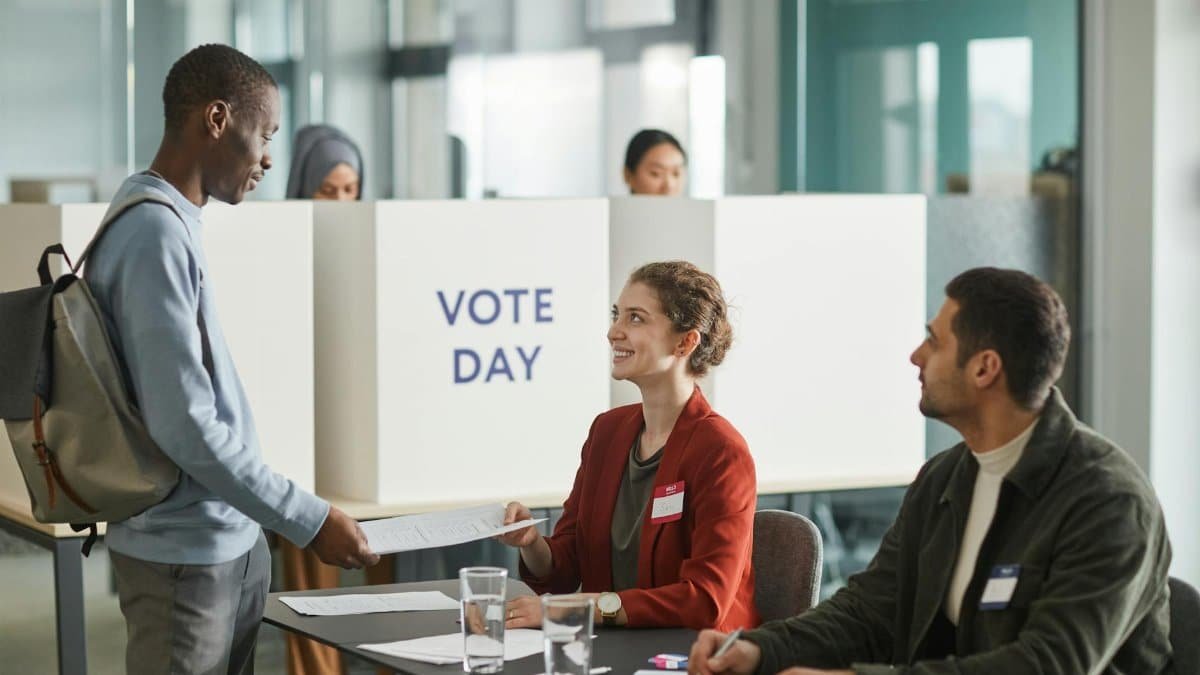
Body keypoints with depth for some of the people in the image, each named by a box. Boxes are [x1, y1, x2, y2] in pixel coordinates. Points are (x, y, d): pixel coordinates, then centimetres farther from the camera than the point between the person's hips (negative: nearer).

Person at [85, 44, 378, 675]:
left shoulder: (170, 222, 11)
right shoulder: (156, 234, -19)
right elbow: (186, 427, -23)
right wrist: (310, 521, -18)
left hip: (229, 546, 9)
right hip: (185, 558, -9)